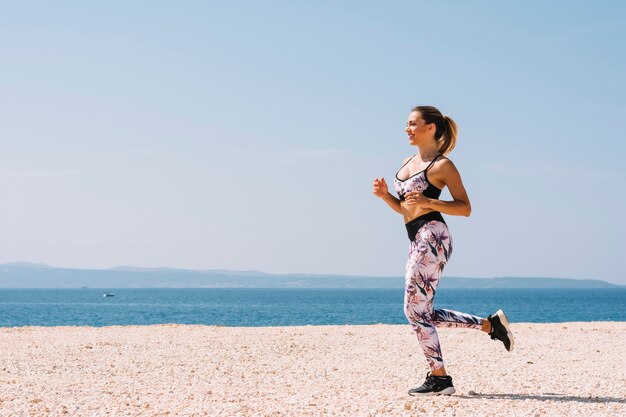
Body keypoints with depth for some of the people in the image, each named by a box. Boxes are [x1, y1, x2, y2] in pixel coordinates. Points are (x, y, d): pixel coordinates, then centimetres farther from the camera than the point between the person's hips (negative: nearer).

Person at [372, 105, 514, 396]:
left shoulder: (442, 164, -5)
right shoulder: (407, 163, 19)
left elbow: (465, 208, -7)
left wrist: (428, 202, -19)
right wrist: (385, 196, 5)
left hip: (432, 236, -9)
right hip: (417, 240, 9)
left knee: (415, 310, -9)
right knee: (423, 314, 10)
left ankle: (439, 379, 0)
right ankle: (490, 323, 21)